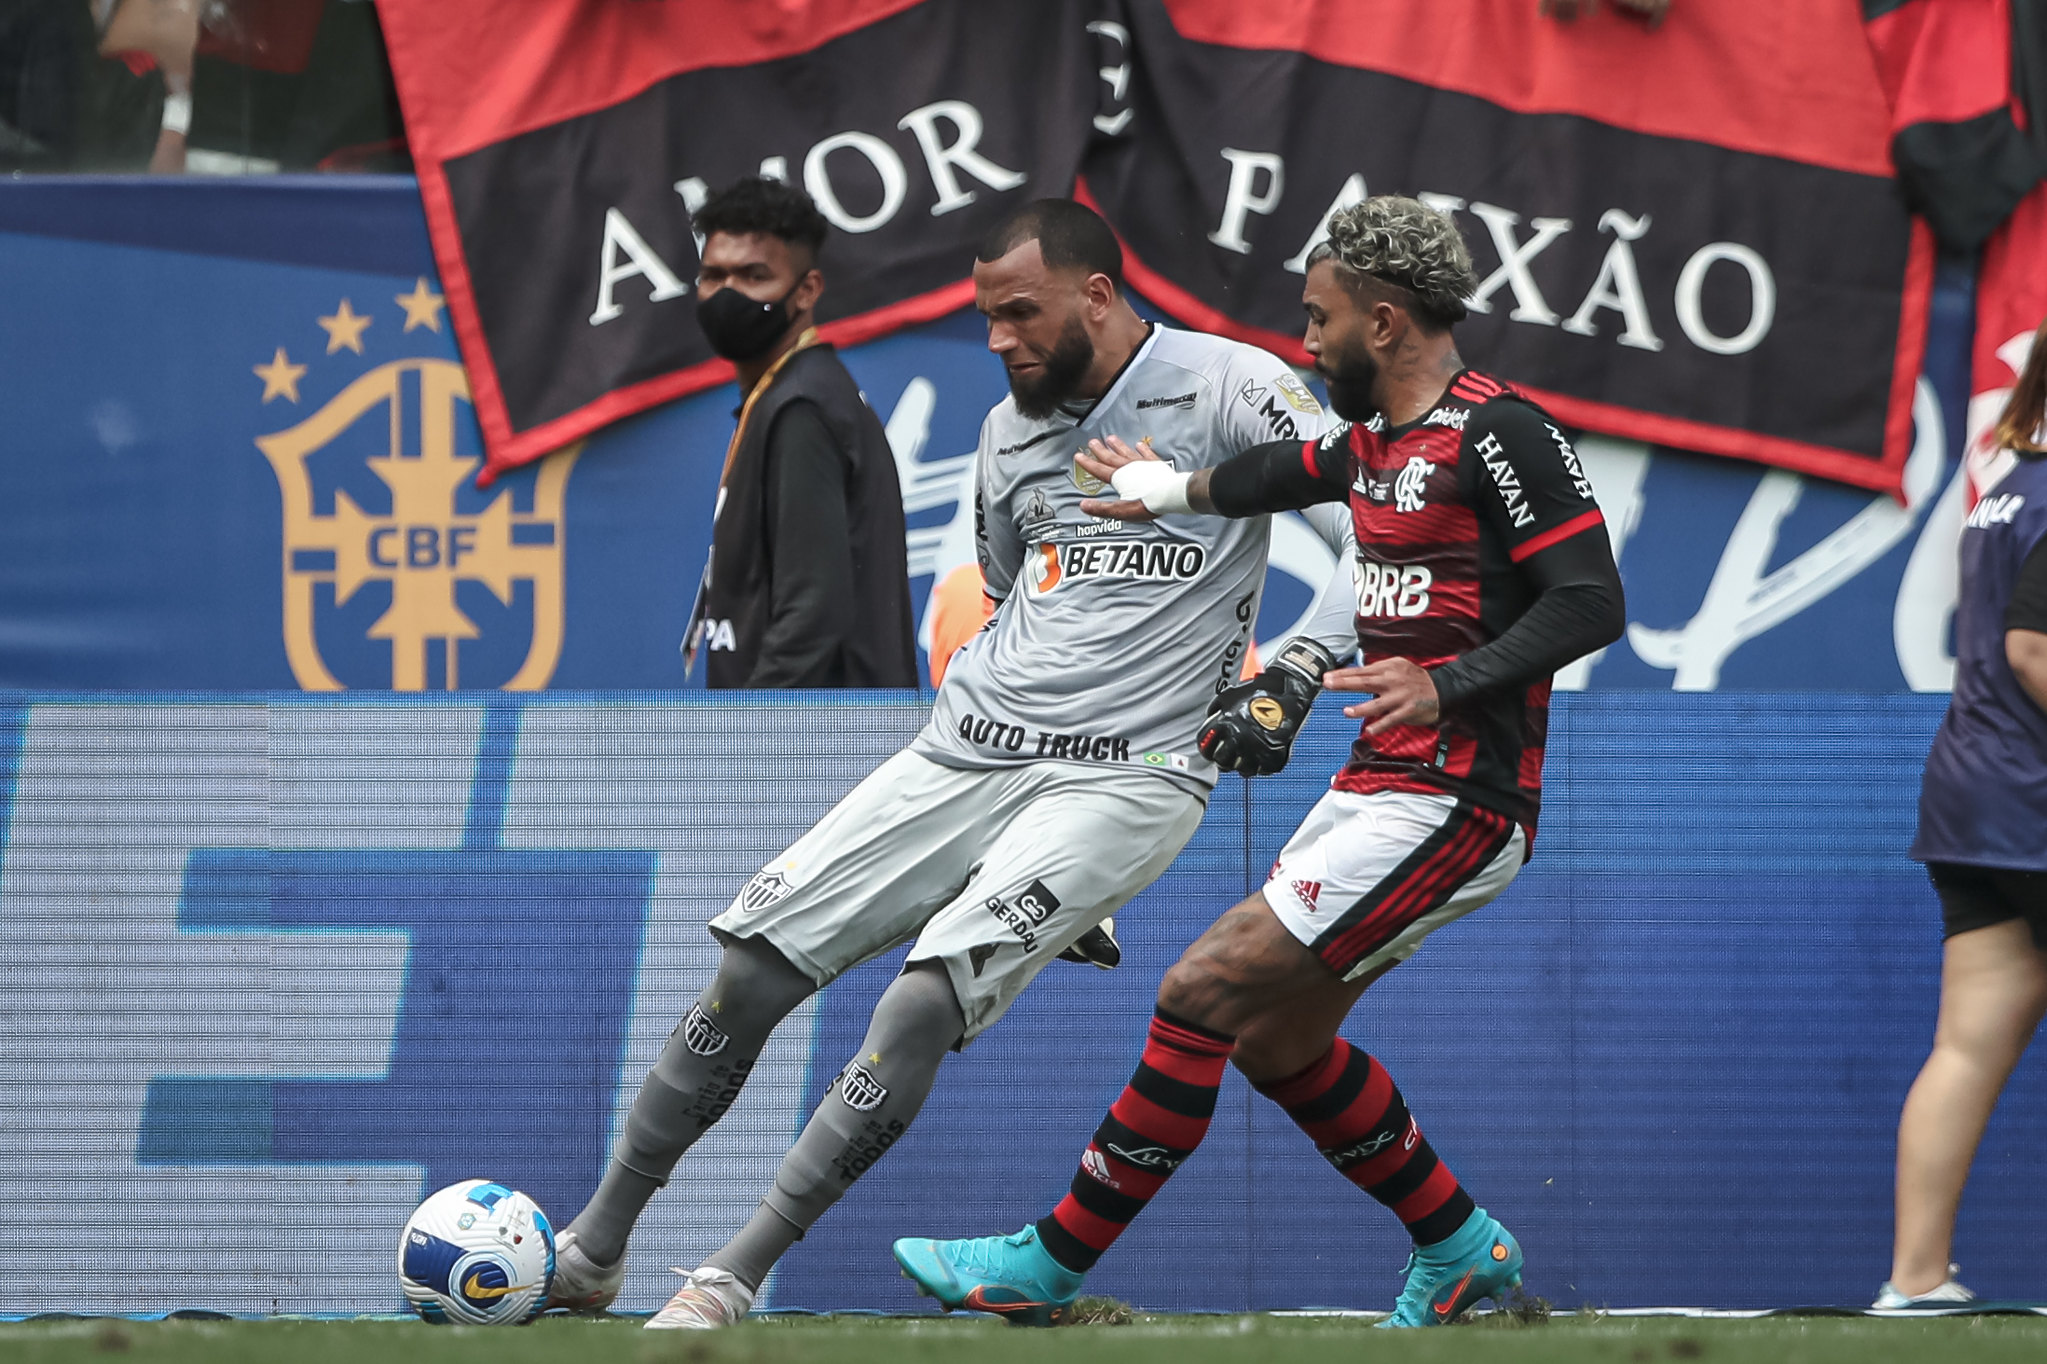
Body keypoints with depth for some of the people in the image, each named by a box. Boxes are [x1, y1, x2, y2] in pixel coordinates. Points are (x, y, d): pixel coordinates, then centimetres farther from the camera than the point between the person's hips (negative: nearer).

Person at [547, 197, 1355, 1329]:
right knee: (749, 968, -3)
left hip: (1126, 777, -7)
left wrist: (1300, 664, -25)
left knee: (924, 1001, -25)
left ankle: (733, 1280, -20)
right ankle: (592, 1252, 9)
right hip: (967, 751, 7)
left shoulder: (1229, 387, -7)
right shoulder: (1010, 430, 15)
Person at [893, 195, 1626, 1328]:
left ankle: (1052, 1265, -5)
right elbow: (1297, 473, 37)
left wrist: (1447, 688, -29)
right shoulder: (1377, 437, 14)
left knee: (1204, 991, -11)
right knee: (1277, 1036, 12)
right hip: (1378, 788, 9)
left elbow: (1591, 603, -19)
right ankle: (1459, 1250, 24)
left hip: (1455, 804, -9)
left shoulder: (1498, 435, -14)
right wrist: (1176, 490, 52)